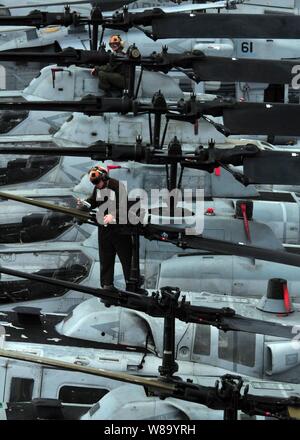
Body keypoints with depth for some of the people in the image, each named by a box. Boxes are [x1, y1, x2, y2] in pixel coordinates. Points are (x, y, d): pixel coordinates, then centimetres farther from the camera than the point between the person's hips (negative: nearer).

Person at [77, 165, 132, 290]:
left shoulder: (118, 186, -17)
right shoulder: (97, 188, 6)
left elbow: (124, 206, -24)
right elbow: (92, 202, 15)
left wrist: (113, 215, -40)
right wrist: (83, 204, -6)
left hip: (119, 227, -7)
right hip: (104, 227, 7)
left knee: (126, 256, 0)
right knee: (105, 257, 11)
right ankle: (107, 284, 20)